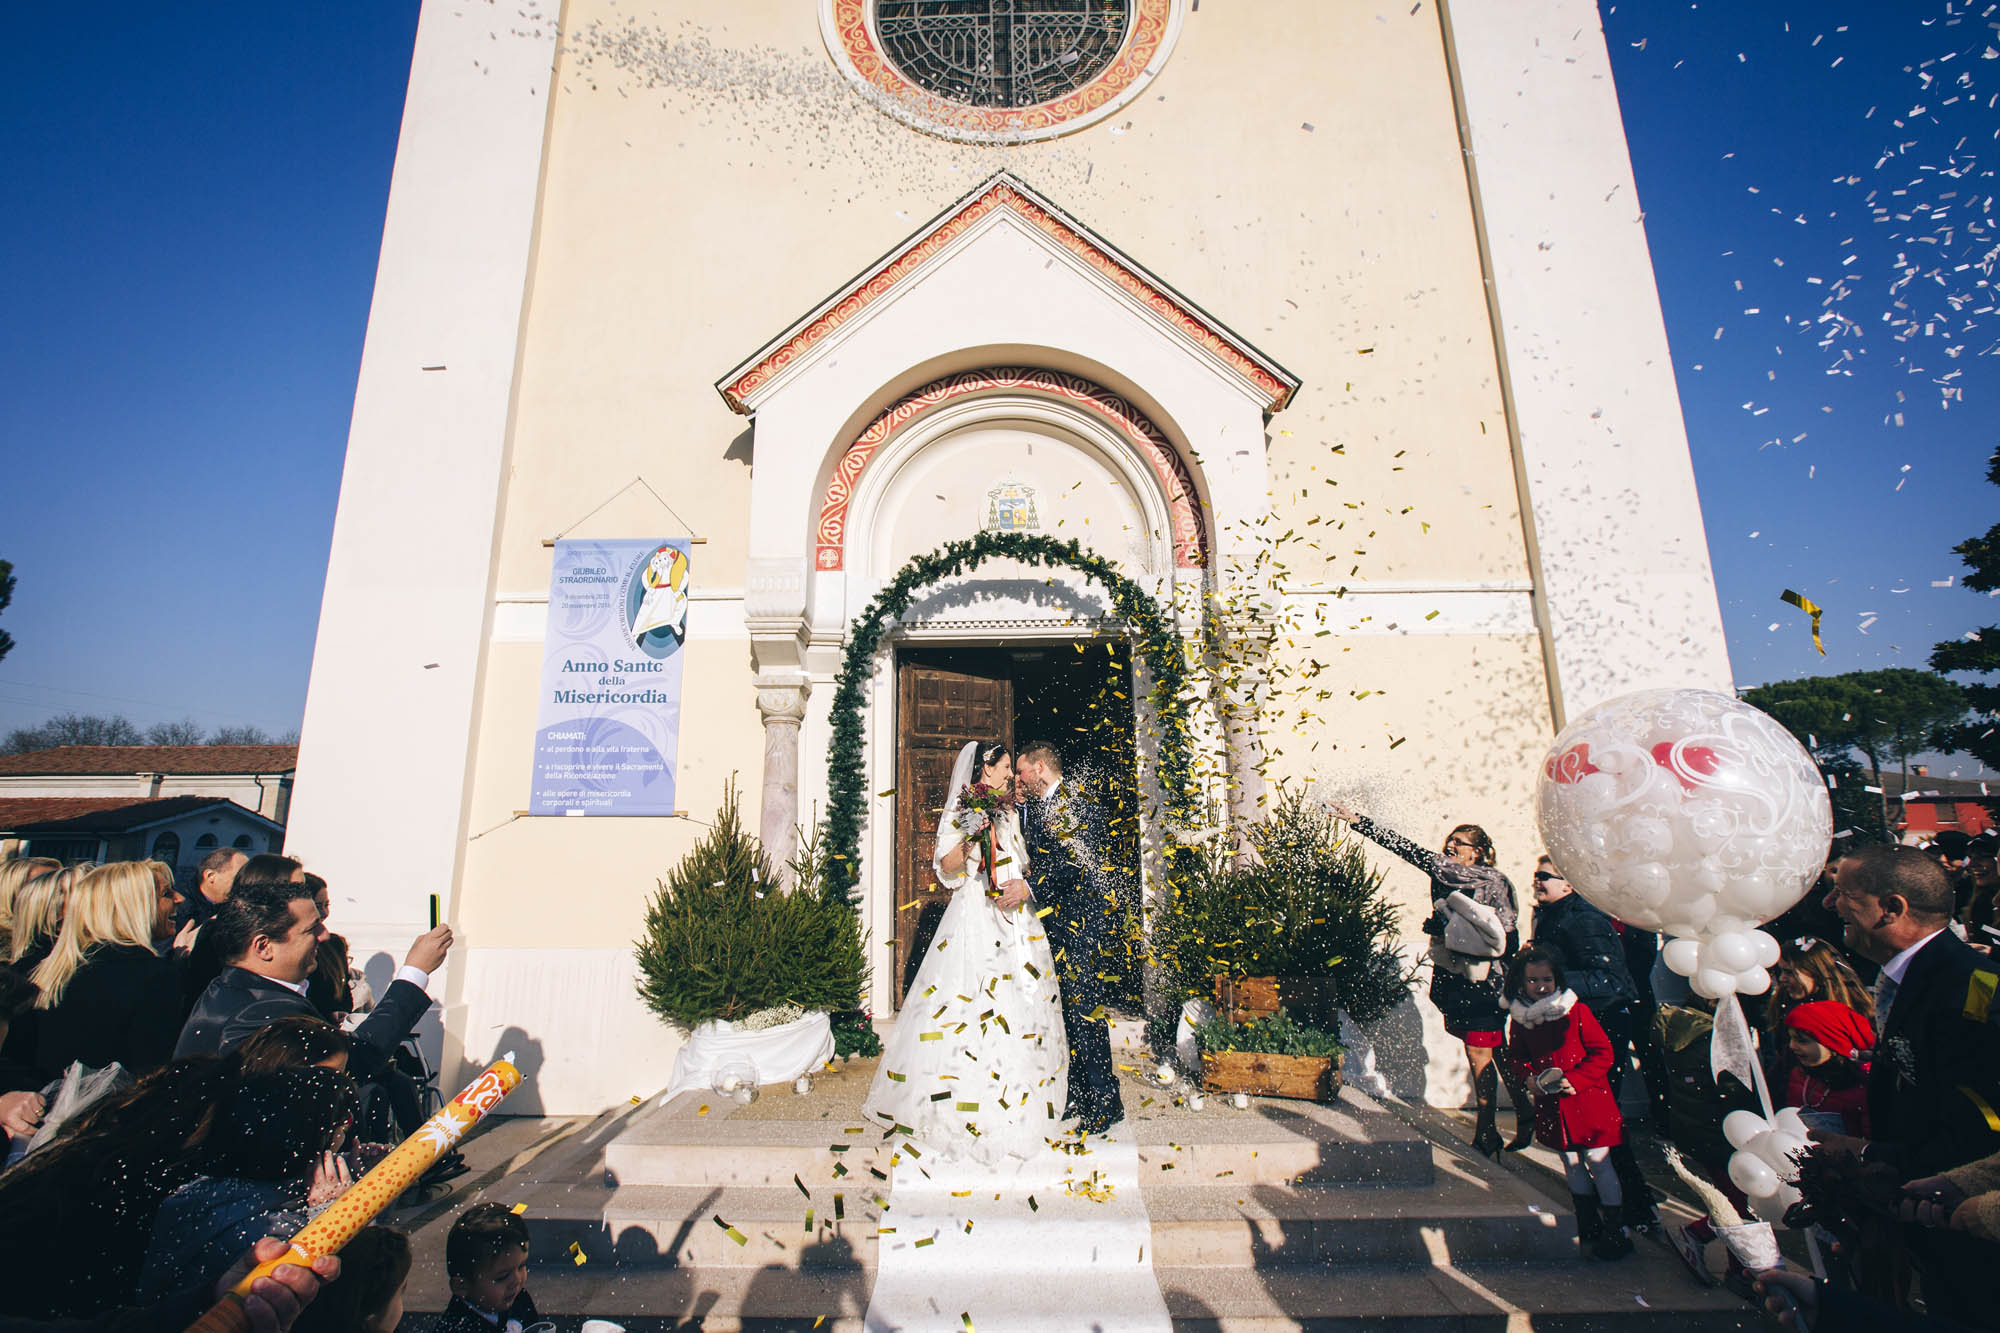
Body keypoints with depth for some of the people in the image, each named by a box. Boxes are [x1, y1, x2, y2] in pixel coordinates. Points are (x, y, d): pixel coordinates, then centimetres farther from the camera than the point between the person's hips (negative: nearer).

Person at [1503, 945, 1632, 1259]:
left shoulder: (1577, 1011, -13)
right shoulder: (1519, 1019, -2)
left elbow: (1603, 1053, -10)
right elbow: (1516, 1057, 9)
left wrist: (1574, 1080, -19)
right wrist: (1530, 1078, -11)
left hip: (1588, 1102, -4)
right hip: (1552, 1107, 4)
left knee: (1598, 1162, 3)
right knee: (1571, 1163, 16)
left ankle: (1615, 1231, 19)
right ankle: (1588, 1224, 32)